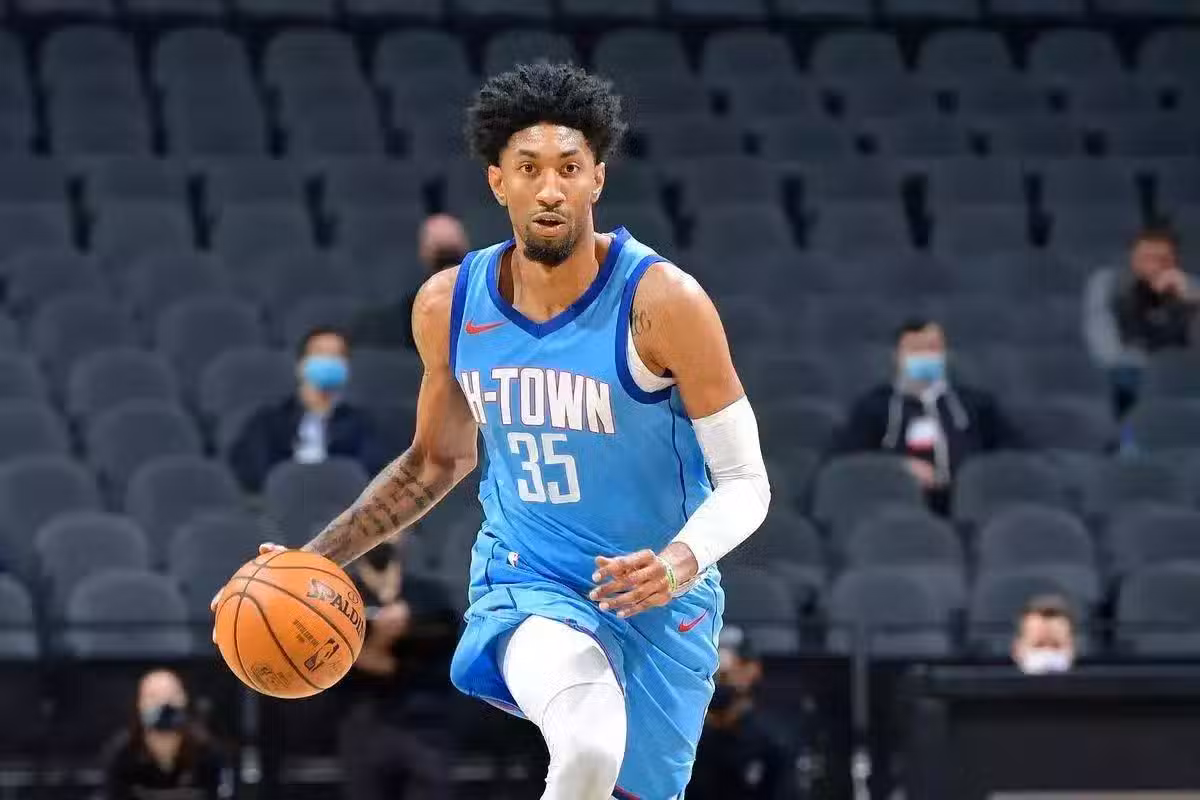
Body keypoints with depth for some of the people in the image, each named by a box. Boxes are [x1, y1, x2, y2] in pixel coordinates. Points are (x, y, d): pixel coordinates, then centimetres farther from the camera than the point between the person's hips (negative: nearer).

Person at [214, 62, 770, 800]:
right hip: (527, 582, 0)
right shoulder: (450, 306, -5)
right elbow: (439, 461, 13)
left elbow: (745, 482, -13)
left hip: (655, 600, 0)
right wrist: (314, 562, 5)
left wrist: (682, 562, -33)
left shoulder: (661, 302, -18)